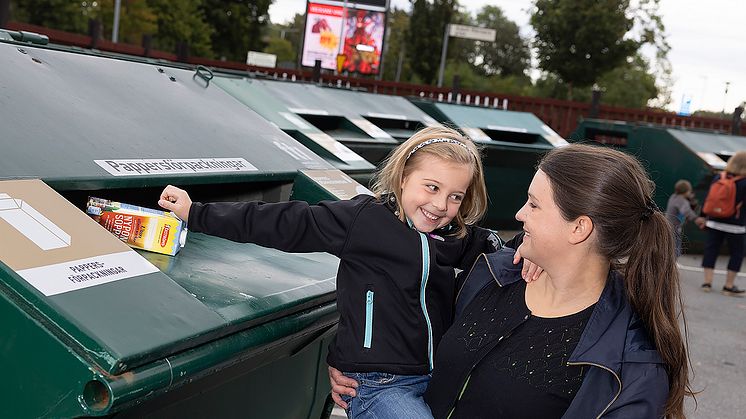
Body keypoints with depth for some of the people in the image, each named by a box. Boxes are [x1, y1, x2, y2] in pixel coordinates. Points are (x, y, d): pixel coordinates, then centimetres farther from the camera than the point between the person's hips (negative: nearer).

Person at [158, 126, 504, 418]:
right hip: (379, 385, -7)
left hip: (436, 379, 7)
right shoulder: (364, 218, -10)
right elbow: (284, 223, -8)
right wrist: (197, 214, -5)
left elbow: (493, 249, 23)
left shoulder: (456, 238, 7)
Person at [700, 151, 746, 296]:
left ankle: (707, 282, 5)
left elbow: (707, 200, 7)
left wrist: (705, 218, 15)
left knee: (711, 251, 8)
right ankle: (729, 286, 9)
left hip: (714, 223, 4)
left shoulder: (718, 178, 2)